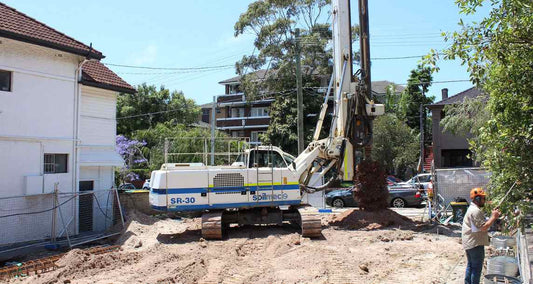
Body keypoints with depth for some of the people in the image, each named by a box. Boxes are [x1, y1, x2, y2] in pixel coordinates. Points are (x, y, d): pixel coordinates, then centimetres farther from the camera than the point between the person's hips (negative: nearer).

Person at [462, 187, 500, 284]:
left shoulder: (472, 209, 15)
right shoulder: (476, 211, -19)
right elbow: (484, 227, -22)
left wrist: (493, 216, 11)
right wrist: (493, 217, -15)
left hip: (469, 243, 10)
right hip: (476, 244, -10)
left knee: (470, 266, 17)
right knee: (477, 268, -1)